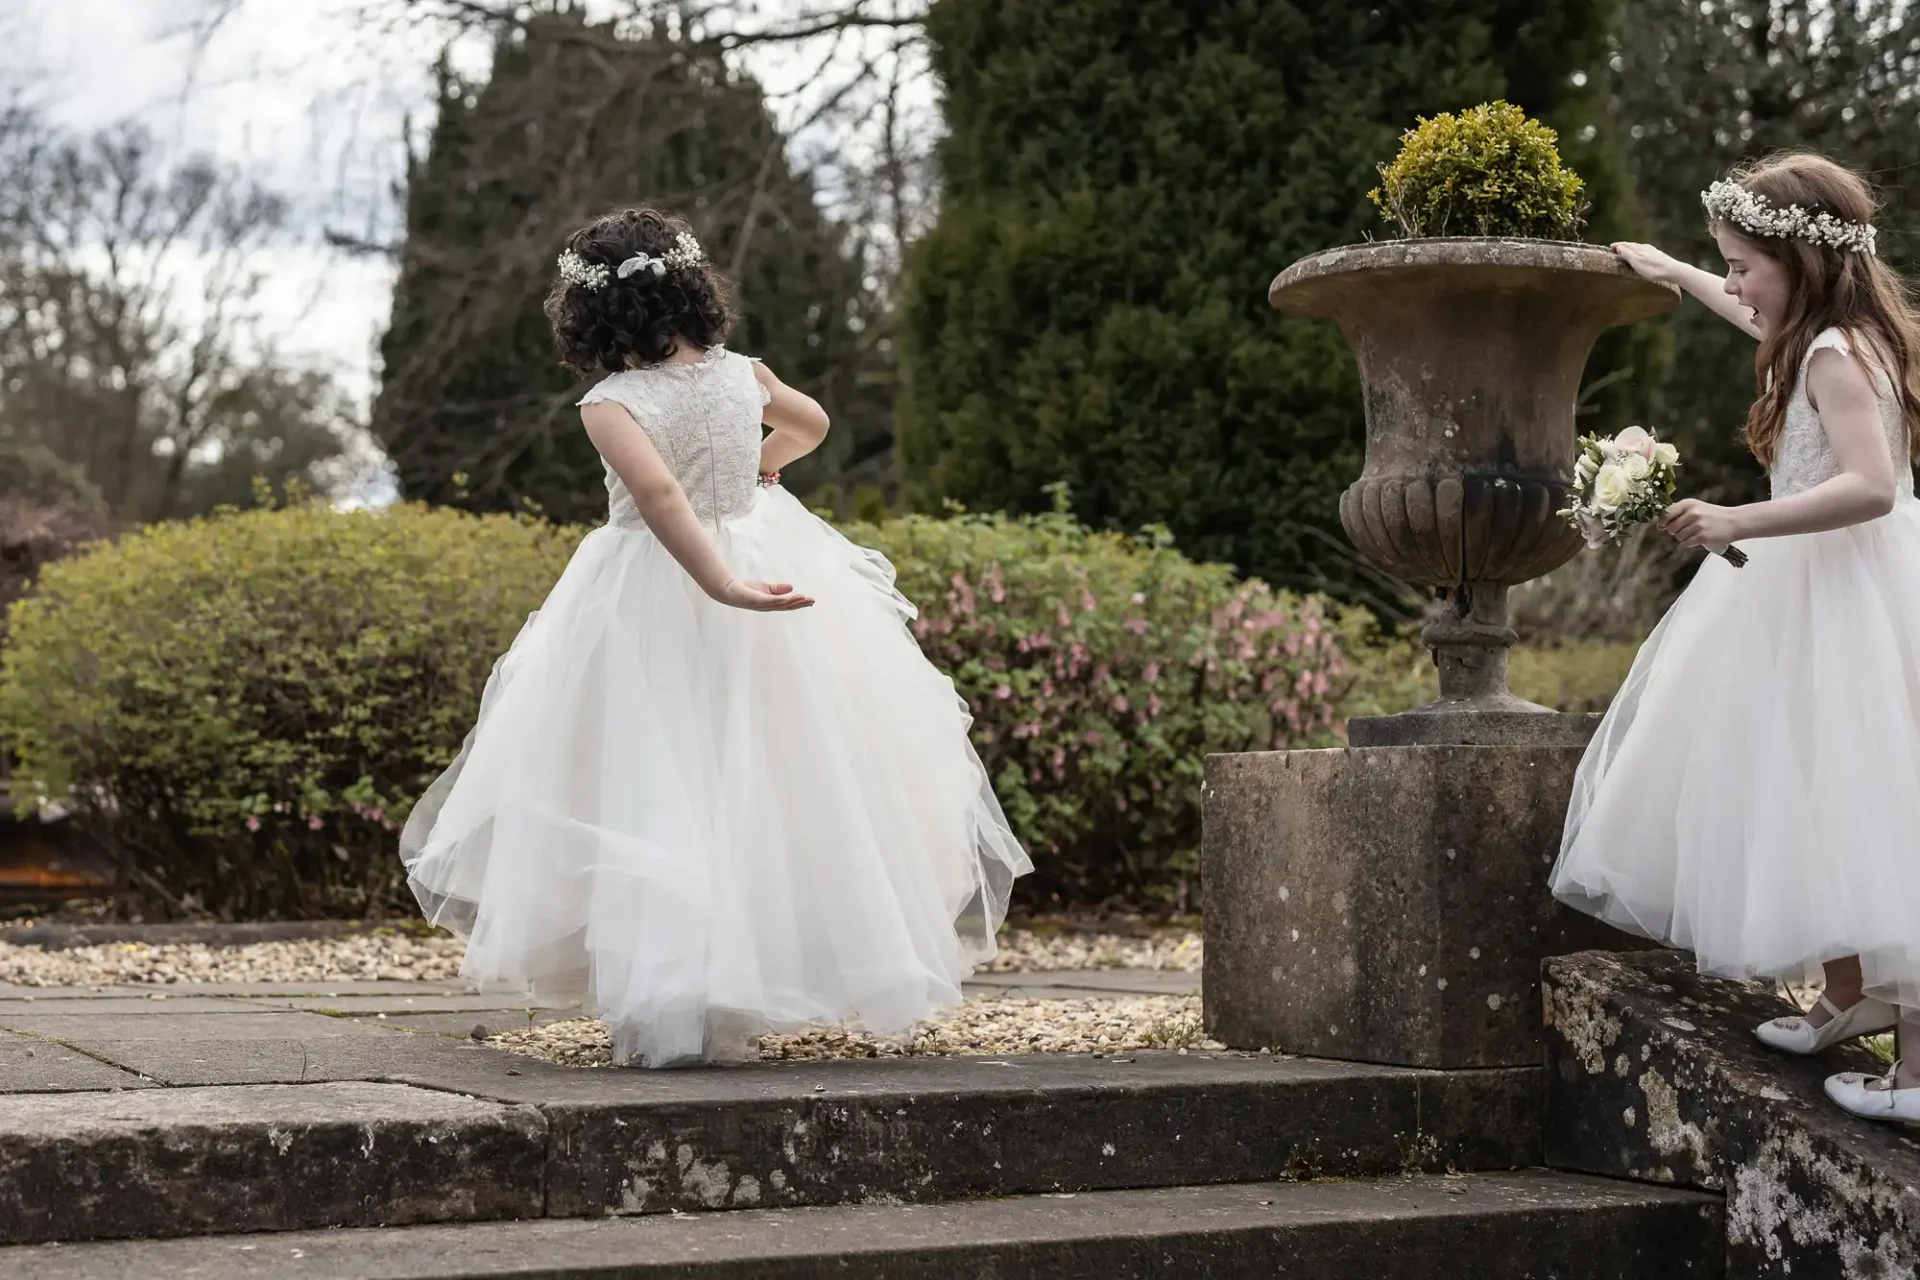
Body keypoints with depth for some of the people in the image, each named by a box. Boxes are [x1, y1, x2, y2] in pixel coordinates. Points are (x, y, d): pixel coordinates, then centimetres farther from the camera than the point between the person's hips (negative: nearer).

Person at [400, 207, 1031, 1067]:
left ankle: (672, 1010, -4)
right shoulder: (743, 375, 0)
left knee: (662, 795, 0)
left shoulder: (613, 405, -15)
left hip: (654, 610, -5)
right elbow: (809, 423, 22)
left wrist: (722, 586, -36)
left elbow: (660, 495, -33)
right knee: (769, 785, 16)